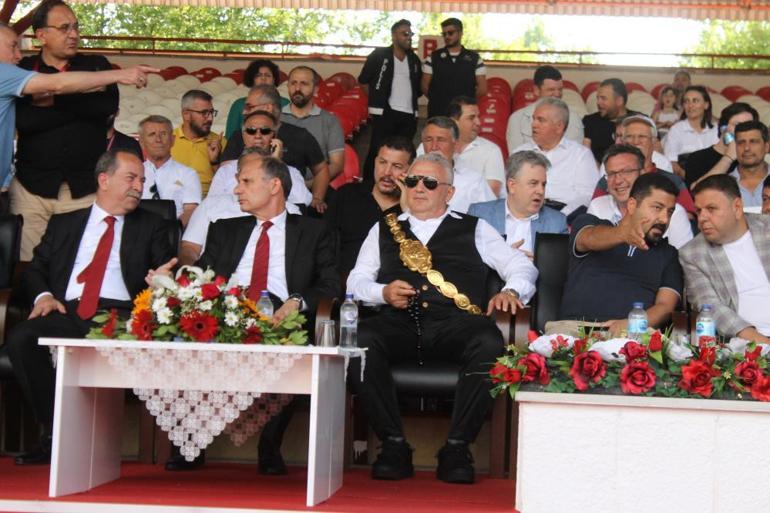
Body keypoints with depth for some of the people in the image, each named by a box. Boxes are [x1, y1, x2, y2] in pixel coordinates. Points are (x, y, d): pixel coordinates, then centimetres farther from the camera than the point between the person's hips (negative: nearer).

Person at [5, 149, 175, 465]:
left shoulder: (151, 226, 22)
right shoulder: (63, 224, 24)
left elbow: (166, 271, 13)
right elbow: (35, 269, 21)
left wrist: (162, 280, -12)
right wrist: (43, 295, -1)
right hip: (67, 312, 2)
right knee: (20, 339, -28)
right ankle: (54, 434, -18)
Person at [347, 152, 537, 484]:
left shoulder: (474, 229, 24)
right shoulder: (384, 230, 28)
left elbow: (522, 266, 18)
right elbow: (356, 281, 20)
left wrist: (512, 291, -5)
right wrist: (383, 292, -2)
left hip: (456, 326, -1)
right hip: (399, 324, 1)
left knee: (489, 343, -36)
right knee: (359, 339, -33)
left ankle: (456, 448, -25)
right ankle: (394, 444, -23)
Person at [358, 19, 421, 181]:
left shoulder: (414, 59, 13)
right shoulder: (379, 55, -1)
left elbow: (419, 85, 25)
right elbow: (363, 80, 5)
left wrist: (411, 98, 16)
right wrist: (376, 99, 6)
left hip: (409, 114, 5)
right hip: (385, 112, -5)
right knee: (377, 150, -7)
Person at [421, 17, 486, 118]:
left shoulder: (474, 59, 5)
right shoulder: (433, 58, 6)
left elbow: (482, 88, 4)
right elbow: (425, 86, 6)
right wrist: (439, 99, 6)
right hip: (437, 114, 0)